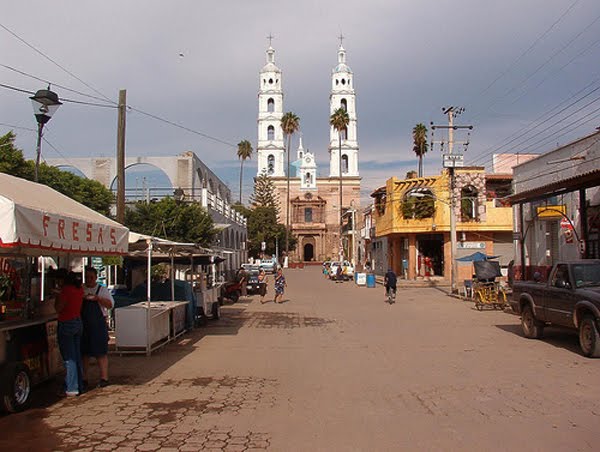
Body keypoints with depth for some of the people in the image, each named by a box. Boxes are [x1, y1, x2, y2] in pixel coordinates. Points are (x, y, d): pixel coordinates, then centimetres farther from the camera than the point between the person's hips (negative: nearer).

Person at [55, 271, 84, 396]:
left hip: (67, 324, -8)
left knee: (69, 358, -3)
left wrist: (58, 294, -2)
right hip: (78, 322, 8)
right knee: (77, 356, 14)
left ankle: (71, 388, 0)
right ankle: (79, 386, 21)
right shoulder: (79, 288, 6)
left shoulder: (66, 289, -18)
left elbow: (58, 308, -14)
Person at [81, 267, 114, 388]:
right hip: (83, 325, 3)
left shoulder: (102, 290, 3)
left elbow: (110, 304, -9)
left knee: (101, 353, 1)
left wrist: (96, 298, -21)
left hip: (98, 325, -3)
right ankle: (84, 379, 20)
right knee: (84, 353, 9)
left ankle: (104, 378, 9)